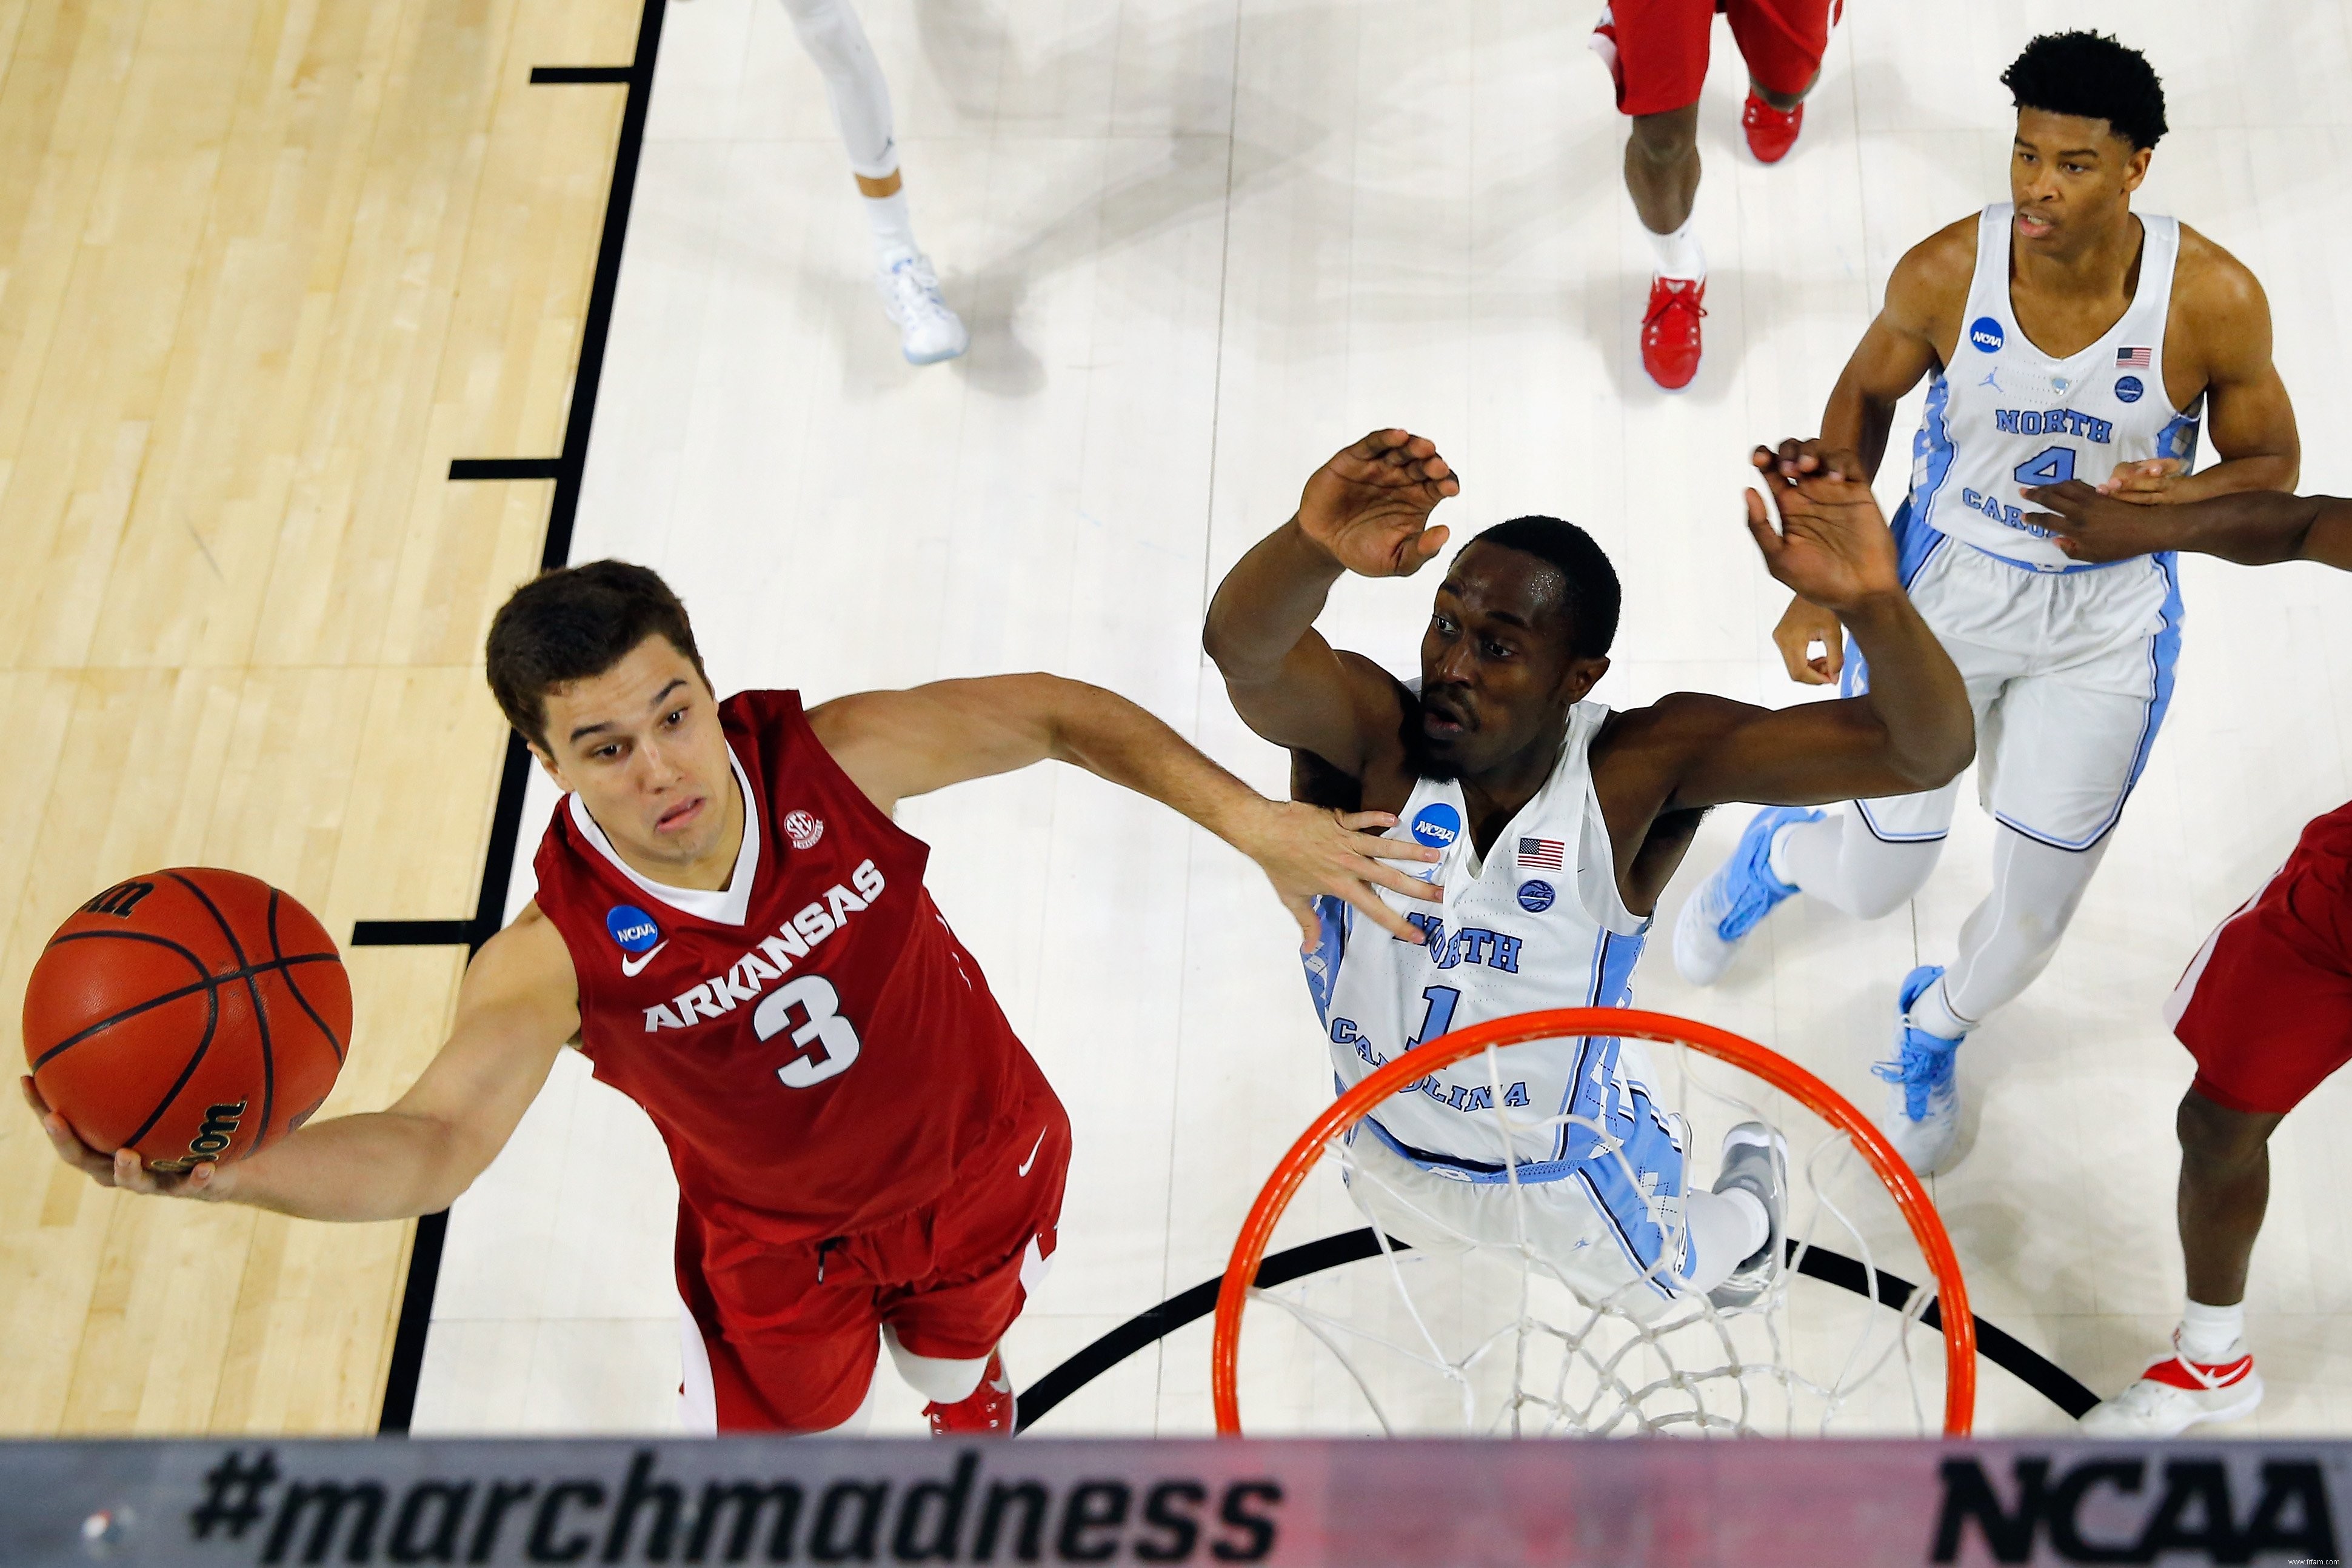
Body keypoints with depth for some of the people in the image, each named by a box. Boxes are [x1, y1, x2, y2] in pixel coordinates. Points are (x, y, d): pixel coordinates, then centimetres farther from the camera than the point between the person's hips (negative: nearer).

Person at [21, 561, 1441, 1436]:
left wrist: (1252, 821, -26)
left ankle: (975, 1426, 69)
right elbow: (439, 1143, -42)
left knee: (961, 1370, 31)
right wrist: (225, 1166, -60)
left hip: (979, 1161, 2)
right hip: (778, 1242, -2)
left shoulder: (831, 759, -31)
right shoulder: (562, 953, -34)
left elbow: (1055, 715, -20)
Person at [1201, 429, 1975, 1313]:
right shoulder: (1374, 738, -33)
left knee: (1653, 1283, 31)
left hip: (1571, 1164, -1)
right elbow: (1243, 652, -57)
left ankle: (1748, 1203, 61)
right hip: (1388, 1142, 1)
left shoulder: (1642, 768, -32)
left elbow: (1929, 752, -41)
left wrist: (1874, 602, -61)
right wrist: (1311, 549, -79)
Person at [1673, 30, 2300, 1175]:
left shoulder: (2213, 300, -22)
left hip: (2107, 620, 1)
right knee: (1874, 884, 10)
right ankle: (1778, 850, 50)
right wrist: (1819, 583, -5)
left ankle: (1931, 1034, 46)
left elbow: (2269, 464, -6)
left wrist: (2184, 498, -29)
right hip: (1944, 587, 0)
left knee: (2034, 916, 10)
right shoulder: (1945, 273, -21)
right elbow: (1864, 396, -1)